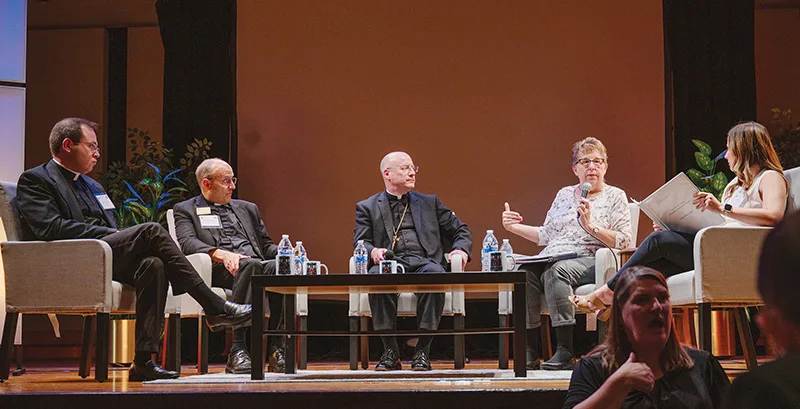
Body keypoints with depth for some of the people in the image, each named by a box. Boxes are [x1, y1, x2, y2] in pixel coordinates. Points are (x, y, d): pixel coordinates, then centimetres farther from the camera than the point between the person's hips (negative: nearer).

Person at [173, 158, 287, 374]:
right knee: (249, 264, -38)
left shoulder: (248, 209, 33)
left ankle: (277, 349, -35)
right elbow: (187, 243, -3)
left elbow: (266, 245, 28)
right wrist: (221, 254, -21)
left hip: (256, 264, 4)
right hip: (218, 270, -4)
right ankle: (237, 350, -42)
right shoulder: (185, 210, 17)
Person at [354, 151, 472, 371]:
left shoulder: (429, 202, 26)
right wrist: (372, 251, -16)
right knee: (376, 275, -38)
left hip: (424, 263, 1)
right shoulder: (367, 207, 21)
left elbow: (461, 231, 23)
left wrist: (461, 250, -1)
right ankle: (391, 351, -29)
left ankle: (423, 350, -31)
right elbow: (360, 243, 8)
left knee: (434, 273, -37)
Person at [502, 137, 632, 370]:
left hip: (588, 261, -4)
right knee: (524, 272, -30)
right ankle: (529, 351, -31)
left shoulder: (614, 196, 11)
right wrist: (514, 227, 19)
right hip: (551, 258, 4)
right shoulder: (564, 195, 26)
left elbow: (623, 241, -1)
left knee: (555, 271, -38)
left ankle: (565, 351, -39)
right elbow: (546, 235, 28)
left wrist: (591, 226, -12)